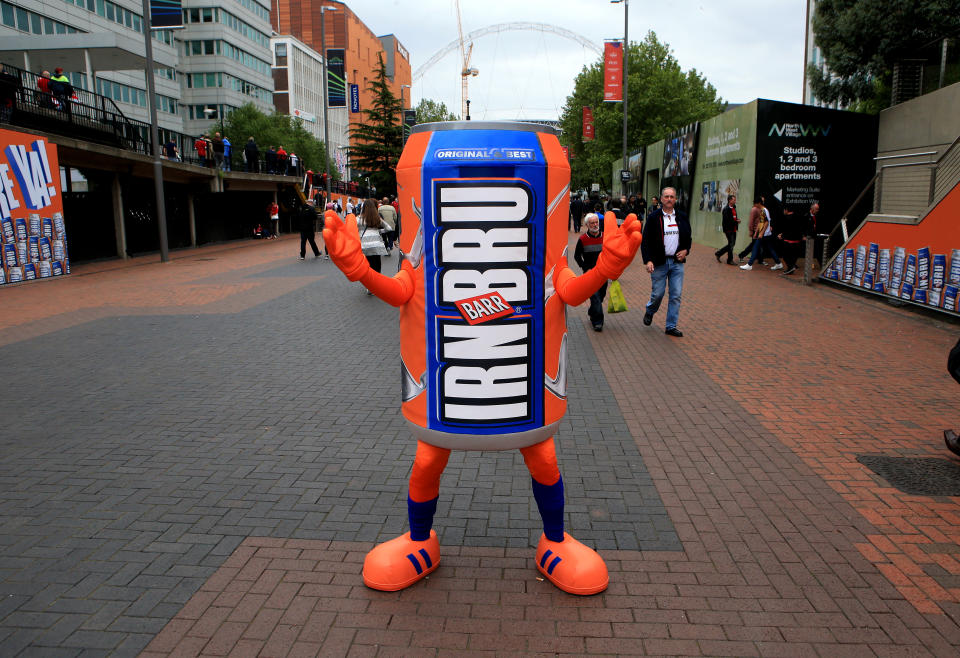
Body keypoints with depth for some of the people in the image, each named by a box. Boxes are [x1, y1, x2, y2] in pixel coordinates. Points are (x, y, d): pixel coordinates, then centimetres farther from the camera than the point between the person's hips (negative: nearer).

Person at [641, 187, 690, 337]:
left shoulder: (682, 217, 8)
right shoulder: (654, 217, -3)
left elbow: (688, 237, 19)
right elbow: (645, 241, -4)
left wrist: (686, 250, 0)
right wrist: (648, 260, -14)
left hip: (677, 262, 3)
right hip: (659, 262, -3)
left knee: (676, 295, 2)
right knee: (658, 293, 1)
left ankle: (671, 326, 11)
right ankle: (650, 311, 34)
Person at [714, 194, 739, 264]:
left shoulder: (734, 208, 12)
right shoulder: (726, 209, -15)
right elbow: (727, 220, -21)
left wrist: (737, 219, 0)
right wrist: (736, 222, -15)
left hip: (733, 229, 9)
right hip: (728, 229, -9)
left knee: (732, 244, 13)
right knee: (731, 244, -3)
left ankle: (718, 253, 24)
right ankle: (730, 260, 7)